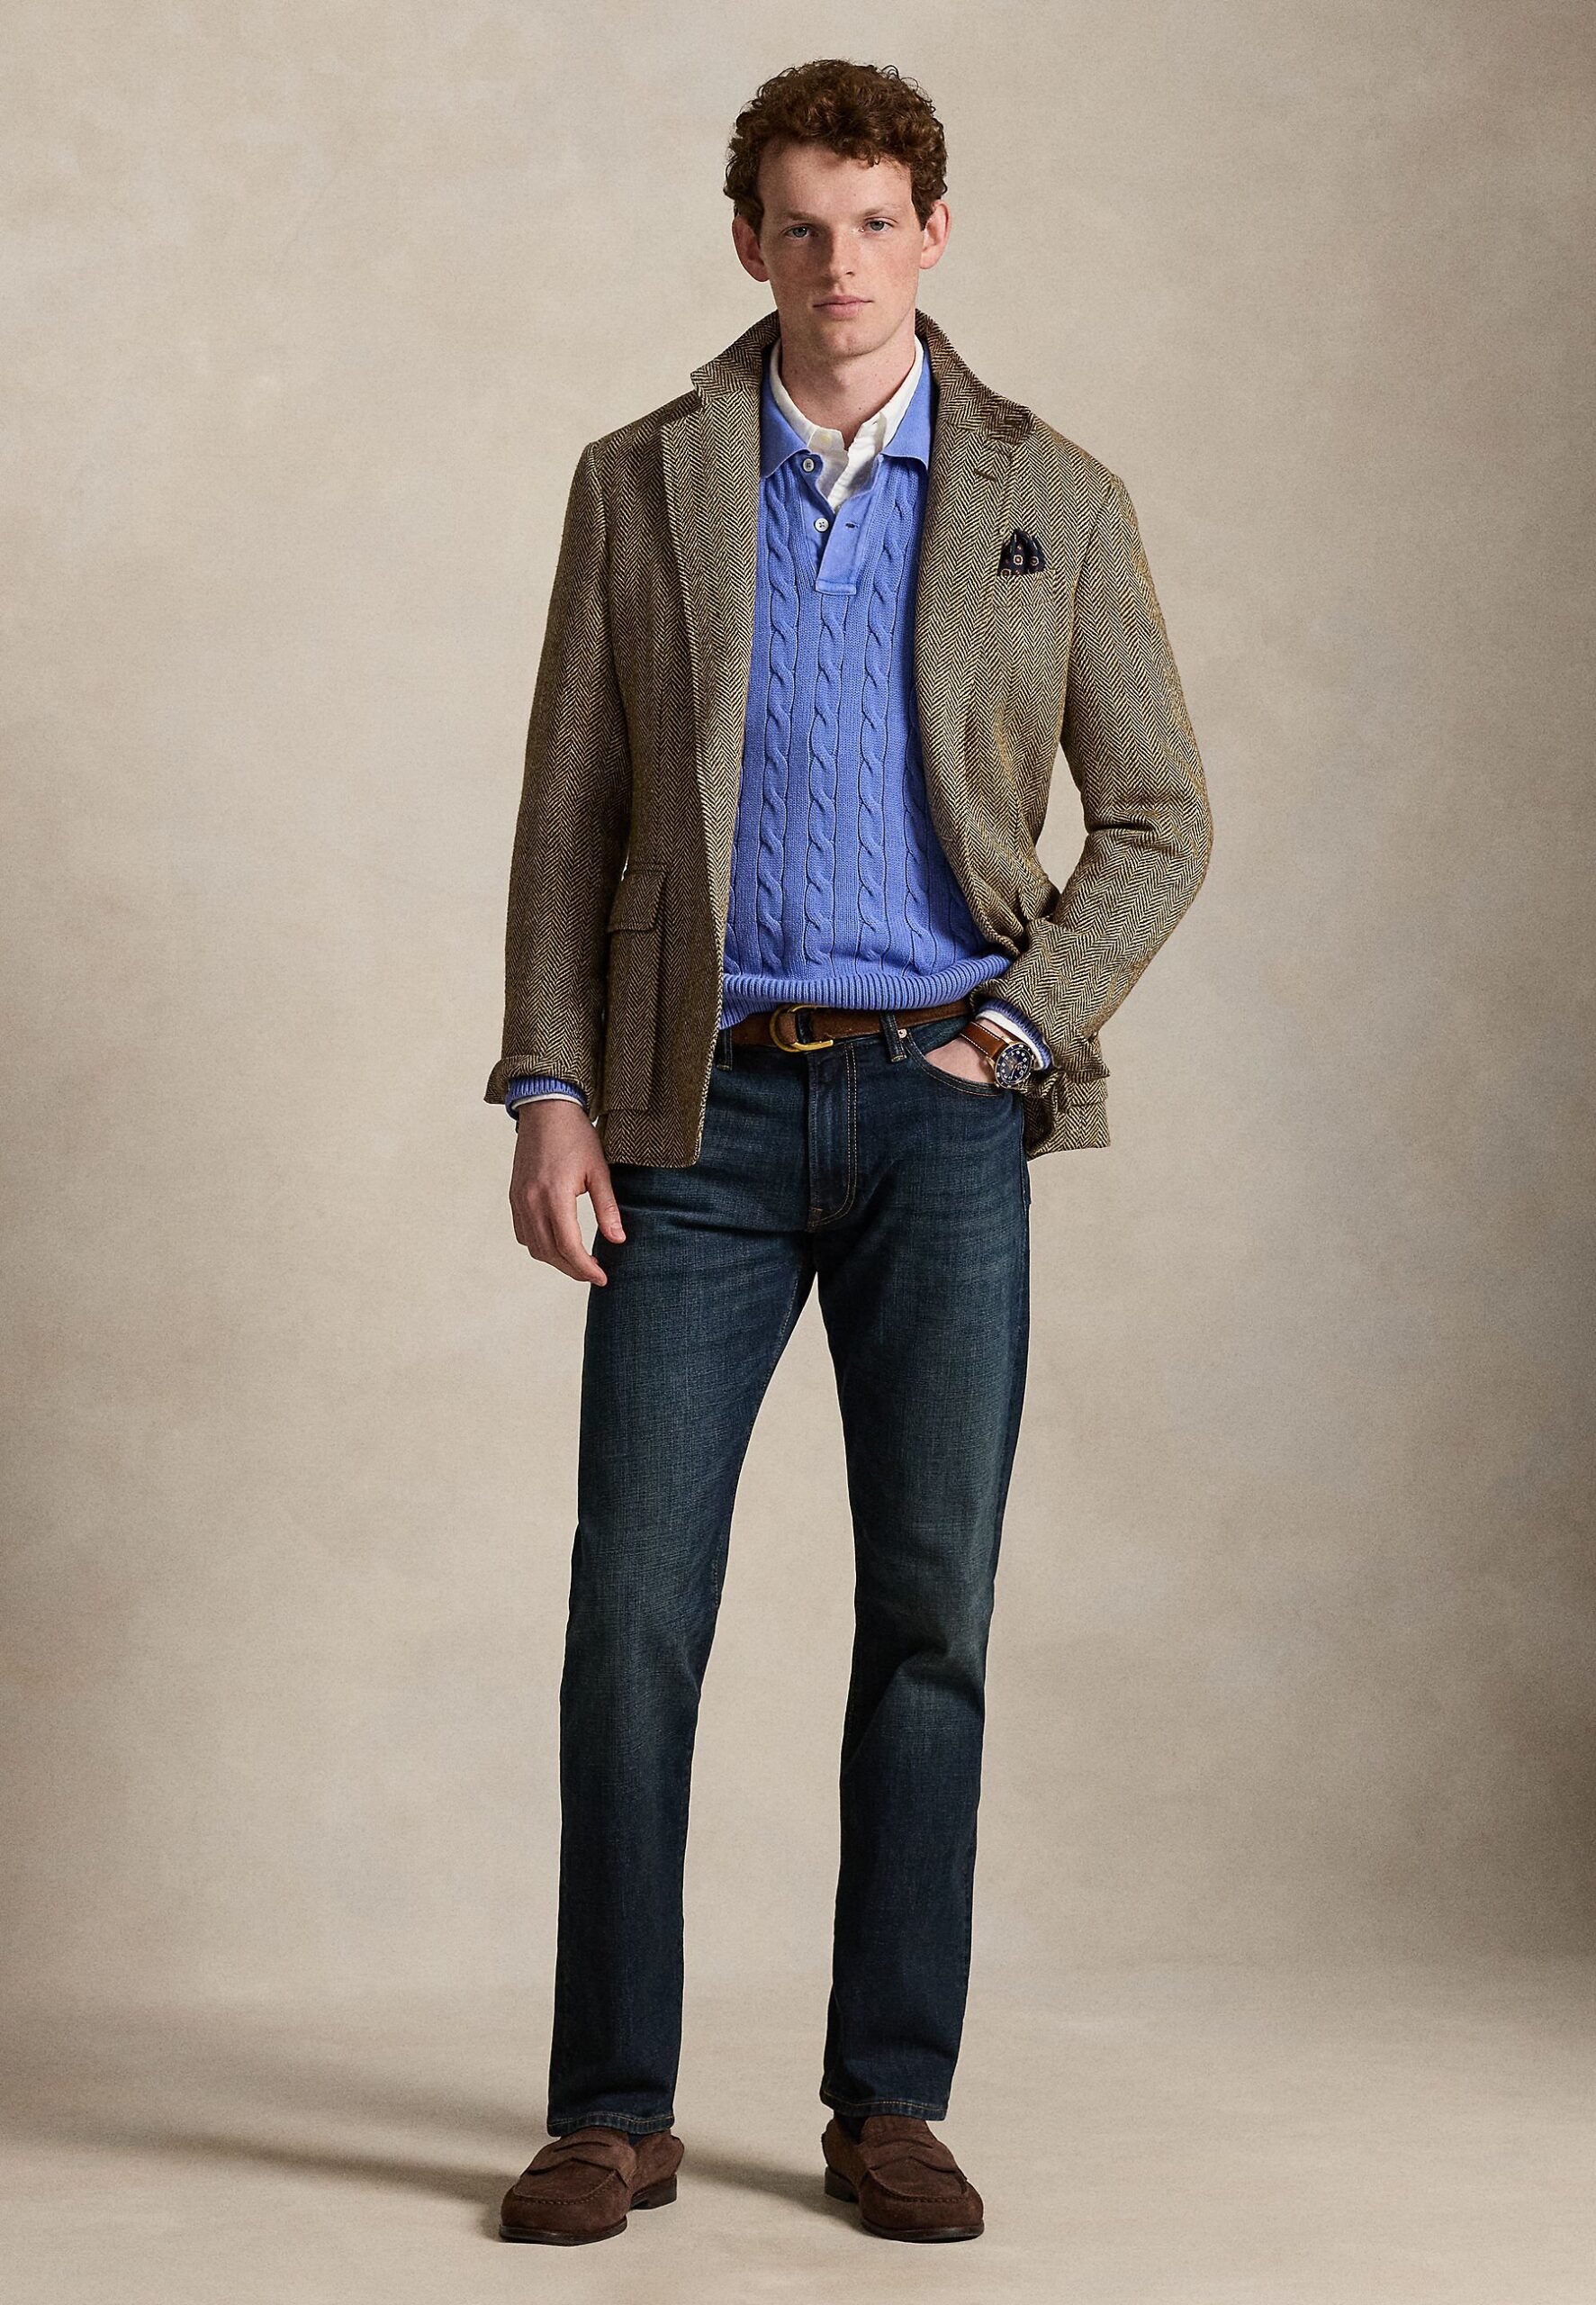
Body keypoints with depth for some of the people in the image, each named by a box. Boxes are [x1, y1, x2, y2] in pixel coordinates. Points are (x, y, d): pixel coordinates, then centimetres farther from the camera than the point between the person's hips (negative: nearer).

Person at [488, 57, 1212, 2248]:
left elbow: (1158, 817, 9)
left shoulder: (1055, 499, 6)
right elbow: (569, 816, 6)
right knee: (633, 1607, -3)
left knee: (931, 1609, 2)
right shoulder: (641, 483, 7)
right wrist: (550, 1094, -3)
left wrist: (1028, 1022, -5)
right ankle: (614, 2108, 7)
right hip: (706, 1107, 0)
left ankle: (889, 2099, 14)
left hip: (942, 1103, 0)